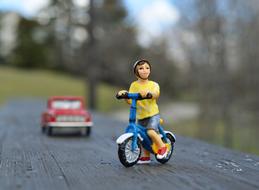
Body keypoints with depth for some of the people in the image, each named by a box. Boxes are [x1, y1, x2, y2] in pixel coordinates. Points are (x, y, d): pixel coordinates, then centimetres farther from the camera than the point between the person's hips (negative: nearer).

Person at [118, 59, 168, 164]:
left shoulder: (153, 84, -4)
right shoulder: (134, 85, 1)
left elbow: (156, 94, -26)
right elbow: (129, 100, -5)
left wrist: (148, 92, -47)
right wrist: (124, 94, -25)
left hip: (153, 114, -4)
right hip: (140, 116, 4)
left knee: (151, 131, -26)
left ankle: (162, 147, -2)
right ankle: (146, 156, 28)